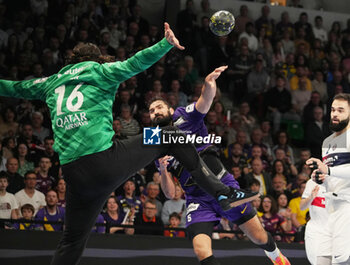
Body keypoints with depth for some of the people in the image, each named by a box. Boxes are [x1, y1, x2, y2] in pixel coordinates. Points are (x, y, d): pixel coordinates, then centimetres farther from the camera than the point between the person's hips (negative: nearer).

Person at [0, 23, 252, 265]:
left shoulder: (52, 83, 22)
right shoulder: (99, 71, 10)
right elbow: (134, 64, -4)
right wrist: (166, 43, -2)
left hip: (75, 174, 4)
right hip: (106, 161, -4)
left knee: (72, 242, 16)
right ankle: (222, 192, 7)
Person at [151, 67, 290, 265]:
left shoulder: (184, 116, 5)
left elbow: (206, 100, -16)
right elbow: (171, 193, 7)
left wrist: (209, 83, -39)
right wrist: (163, 170, -13)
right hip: (197, 200, 2)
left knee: (259, 237, 5)